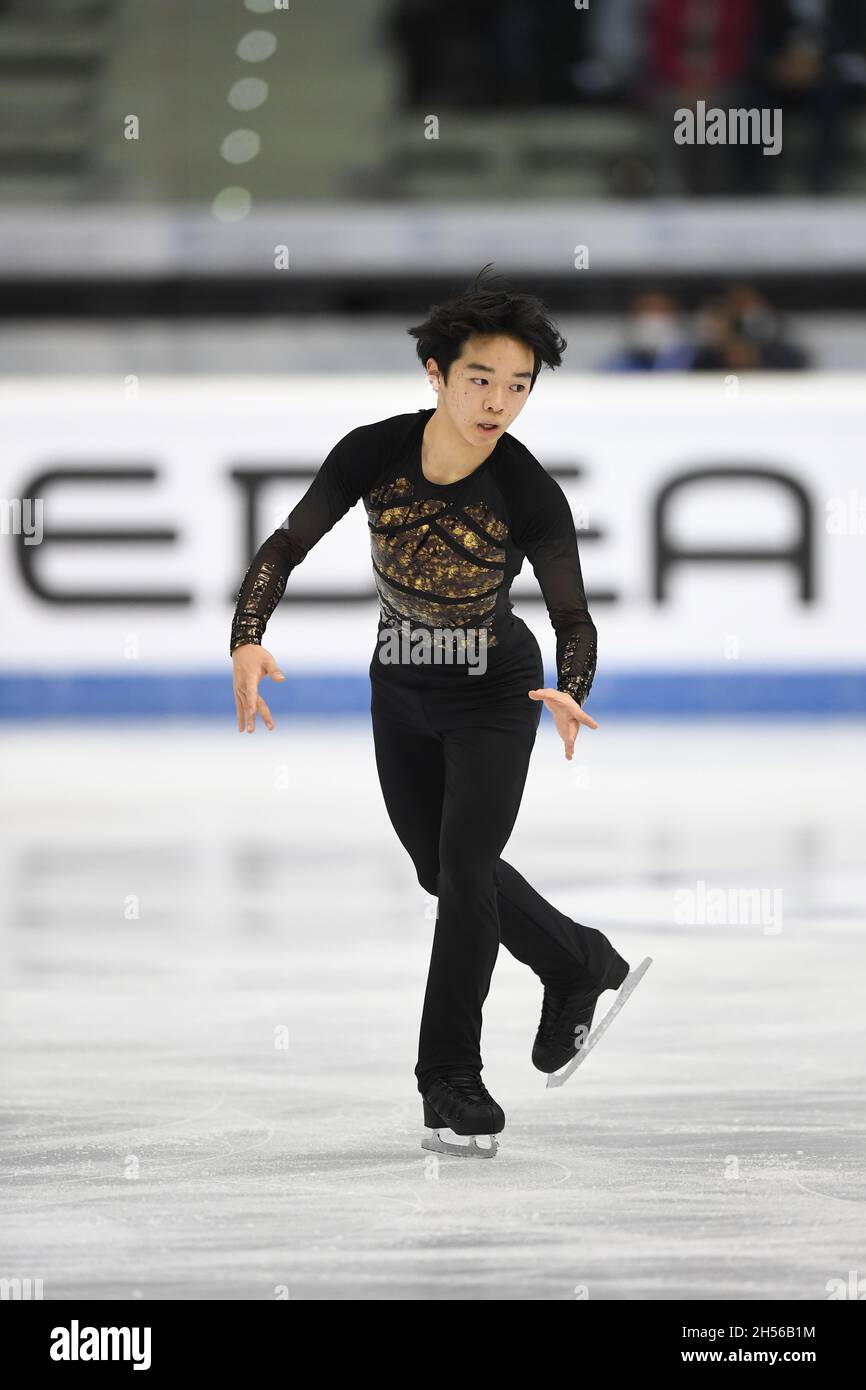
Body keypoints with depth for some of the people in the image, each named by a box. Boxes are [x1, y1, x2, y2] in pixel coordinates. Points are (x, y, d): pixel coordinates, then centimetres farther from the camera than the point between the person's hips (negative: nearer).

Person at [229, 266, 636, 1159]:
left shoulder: (530, 494, -28)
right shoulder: (372, 455, -22)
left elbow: (572, 617, -23)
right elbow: (287, 546, -13)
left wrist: (569, 694, -44)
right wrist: (247, 640, -29)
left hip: (493, 698, -4)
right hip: (400, 689, 4)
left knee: (463, 870, -10)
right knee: (442, 867, 16)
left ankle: (451, 1081, 4)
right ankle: (580, 967, 39)